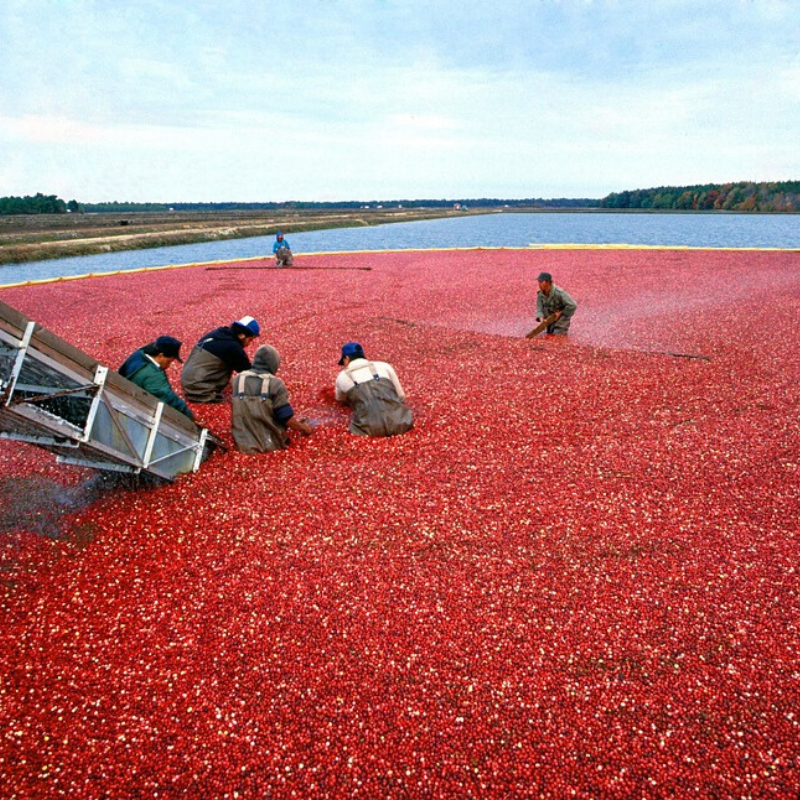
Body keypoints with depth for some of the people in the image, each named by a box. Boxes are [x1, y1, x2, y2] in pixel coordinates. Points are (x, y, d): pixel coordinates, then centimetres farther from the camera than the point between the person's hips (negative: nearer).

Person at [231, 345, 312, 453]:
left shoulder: (238, 379, 6)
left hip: (243, 444, 4)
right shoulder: (275, 383, -8)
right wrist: (303, 428, 12)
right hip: (270, 445, -4)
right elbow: (287, 418, -8)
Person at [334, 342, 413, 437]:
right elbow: (401, 395, 29)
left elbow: (340, 399, 43)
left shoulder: (342, 376, 21)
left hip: (371, 428, -2)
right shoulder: (384, 365, 22)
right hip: (398, 422, 2)